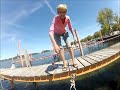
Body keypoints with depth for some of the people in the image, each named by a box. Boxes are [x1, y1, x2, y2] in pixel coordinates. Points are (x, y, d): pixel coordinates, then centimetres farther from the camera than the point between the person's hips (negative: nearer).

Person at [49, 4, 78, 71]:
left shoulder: (68, 18, -24)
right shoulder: (56, 18, -36)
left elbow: (70, 28, -6)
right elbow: (51, 32, -49)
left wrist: (74, 37, -7)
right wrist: (54, 44, -62)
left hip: (64, 33, 3)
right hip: (57, 34, -2)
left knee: (69, 45, -13)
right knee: (60, 47, -20)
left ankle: (73, 61, -6)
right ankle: (65, 63, -16)